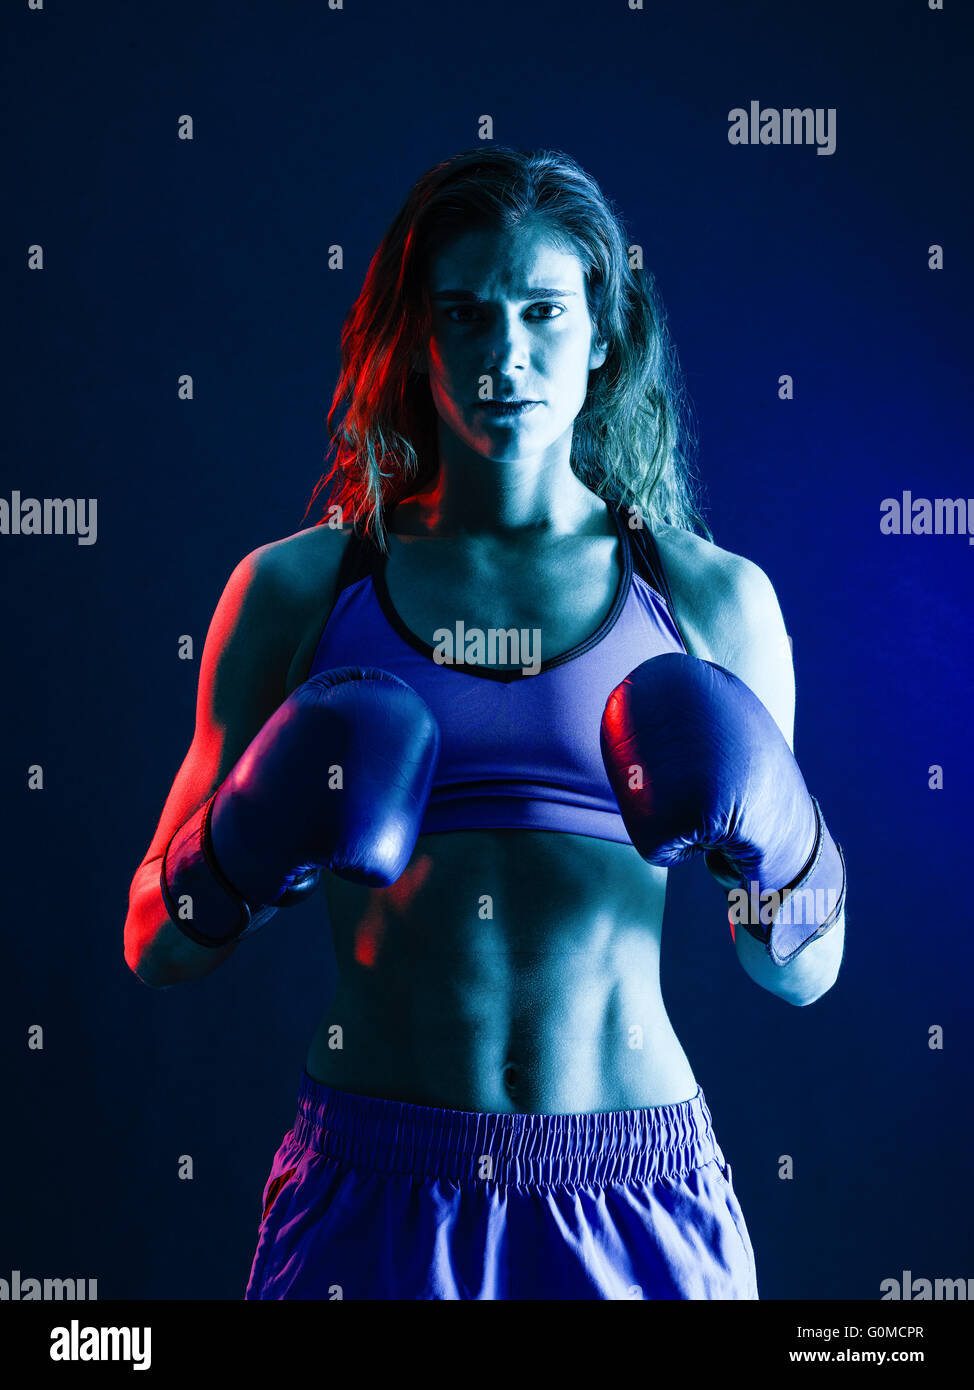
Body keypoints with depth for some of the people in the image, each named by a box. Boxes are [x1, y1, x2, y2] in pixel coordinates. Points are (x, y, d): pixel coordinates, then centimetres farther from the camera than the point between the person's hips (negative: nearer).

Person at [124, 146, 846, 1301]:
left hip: (635, 1206, 1)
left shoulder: (716, 599, 2)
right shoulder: (297, 588, 0)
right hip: (374, 1200, 0)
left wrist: (775, 844, -11)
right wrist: (250, 854, -15)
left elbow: (803, 973, 8)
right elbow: (158, 950, 4)